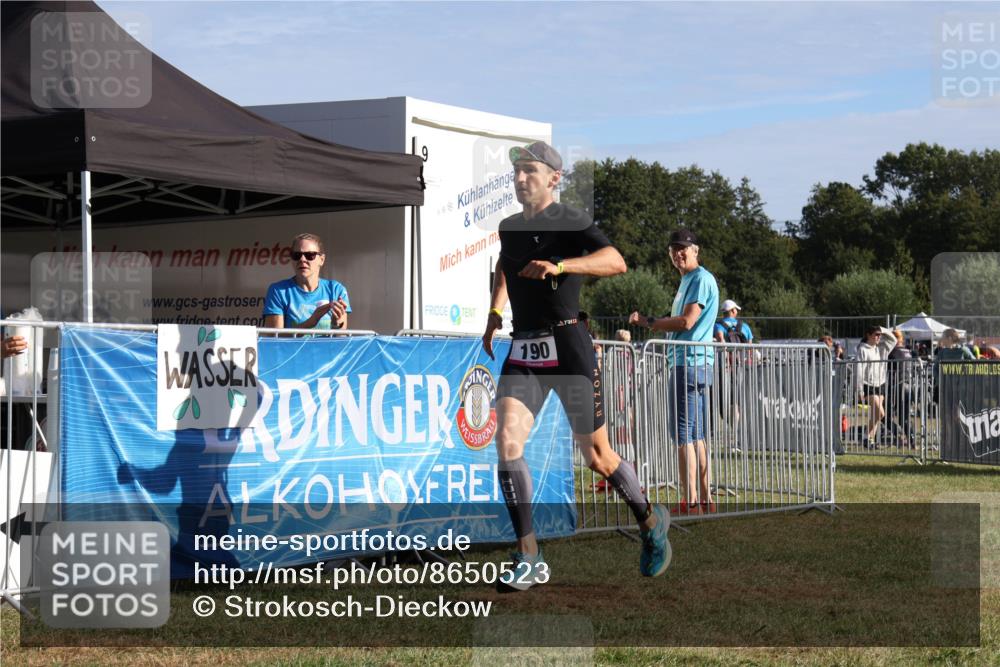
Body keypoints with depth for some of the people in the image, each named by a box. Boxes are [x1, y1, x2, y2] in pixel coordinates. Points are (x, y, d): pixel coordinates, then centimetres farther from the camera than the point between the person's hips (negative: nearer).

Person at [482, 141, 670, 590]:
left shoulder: (570, 223, -8)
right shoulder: (510, 227, 12)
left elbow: (615, 261, -25)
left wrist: (560, 266, -38)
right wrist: (495, 311, 20)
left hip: (567, 347, -5)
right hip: (522, 351, 5)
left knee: (596, 456, 2)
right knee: (507, 440, -15)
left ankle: (651, 522, 30)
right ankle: (529, 559, -11)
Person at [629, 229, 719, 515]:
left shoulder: (701, 279, -10)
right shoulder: (686, 280, 22)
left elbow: (687, 321, -17)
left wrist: (648, 321, -8)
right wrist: (651, 321, 9)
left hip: (691, 362, -11)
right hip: (683, 361, 11)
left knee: (684, 432, -11)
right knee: (695, 434, 12)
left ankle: (690, 502, -11)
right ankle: (704, 499, 15)